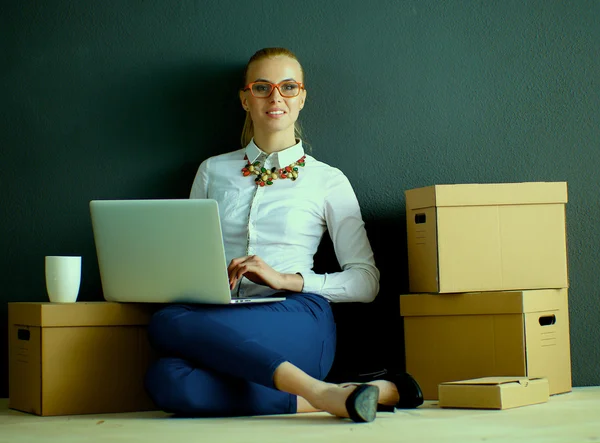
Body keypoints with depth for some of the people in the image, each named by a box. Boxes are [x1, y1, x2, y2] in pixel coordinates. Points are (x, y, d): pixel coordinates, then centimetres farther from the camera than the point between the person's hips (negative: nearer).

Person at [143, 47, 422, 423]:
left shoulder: (328, 180, 12)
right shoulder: (213, 171, 21)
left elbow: (366, 281, 7)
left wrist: (287, 279, -7)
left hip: (298, 322, -3)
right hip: (225, 321, 3)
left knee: (168, 324, -33)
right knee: (167, 380, -35)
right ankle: (317, 398, -29)